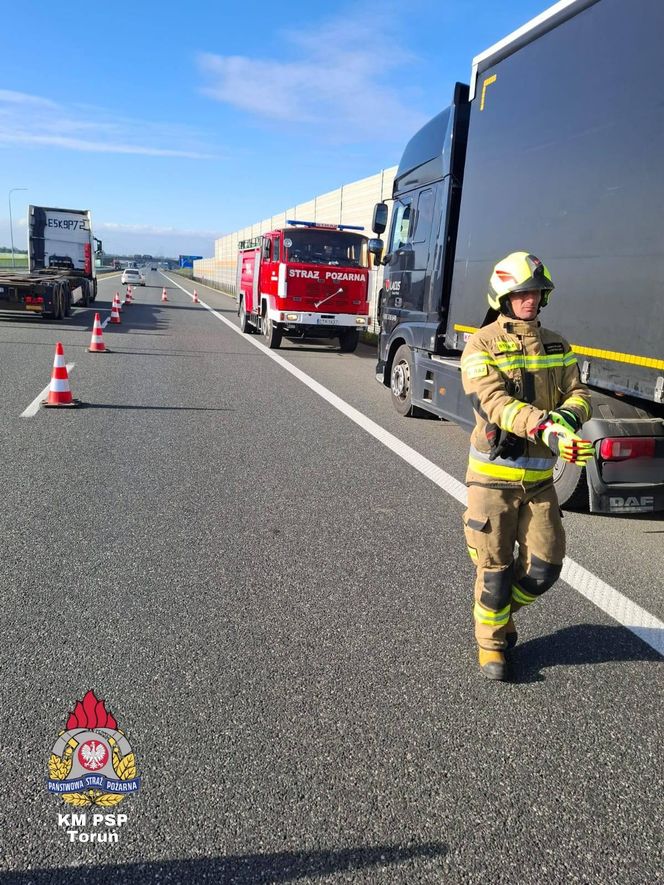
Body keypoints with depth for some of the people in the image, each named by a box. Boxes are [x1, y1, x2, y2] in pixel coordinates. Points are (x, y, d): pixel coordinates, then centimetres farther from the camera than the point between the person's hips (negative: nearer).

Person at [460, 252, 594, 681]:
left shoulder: (556, 345, 9)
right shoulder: (481, 346, -9)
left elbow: (578, 393, 1)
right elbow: (494, 403, -23)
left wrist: (567, 417, -24)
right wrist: (545, 429, -37)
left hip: (539, 476, 5)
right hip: (494, 474, -5)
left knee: (545, 566, 8)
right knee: (495, 567, 5)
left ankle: (503, 609, 37)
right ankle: (491, 643, 27)